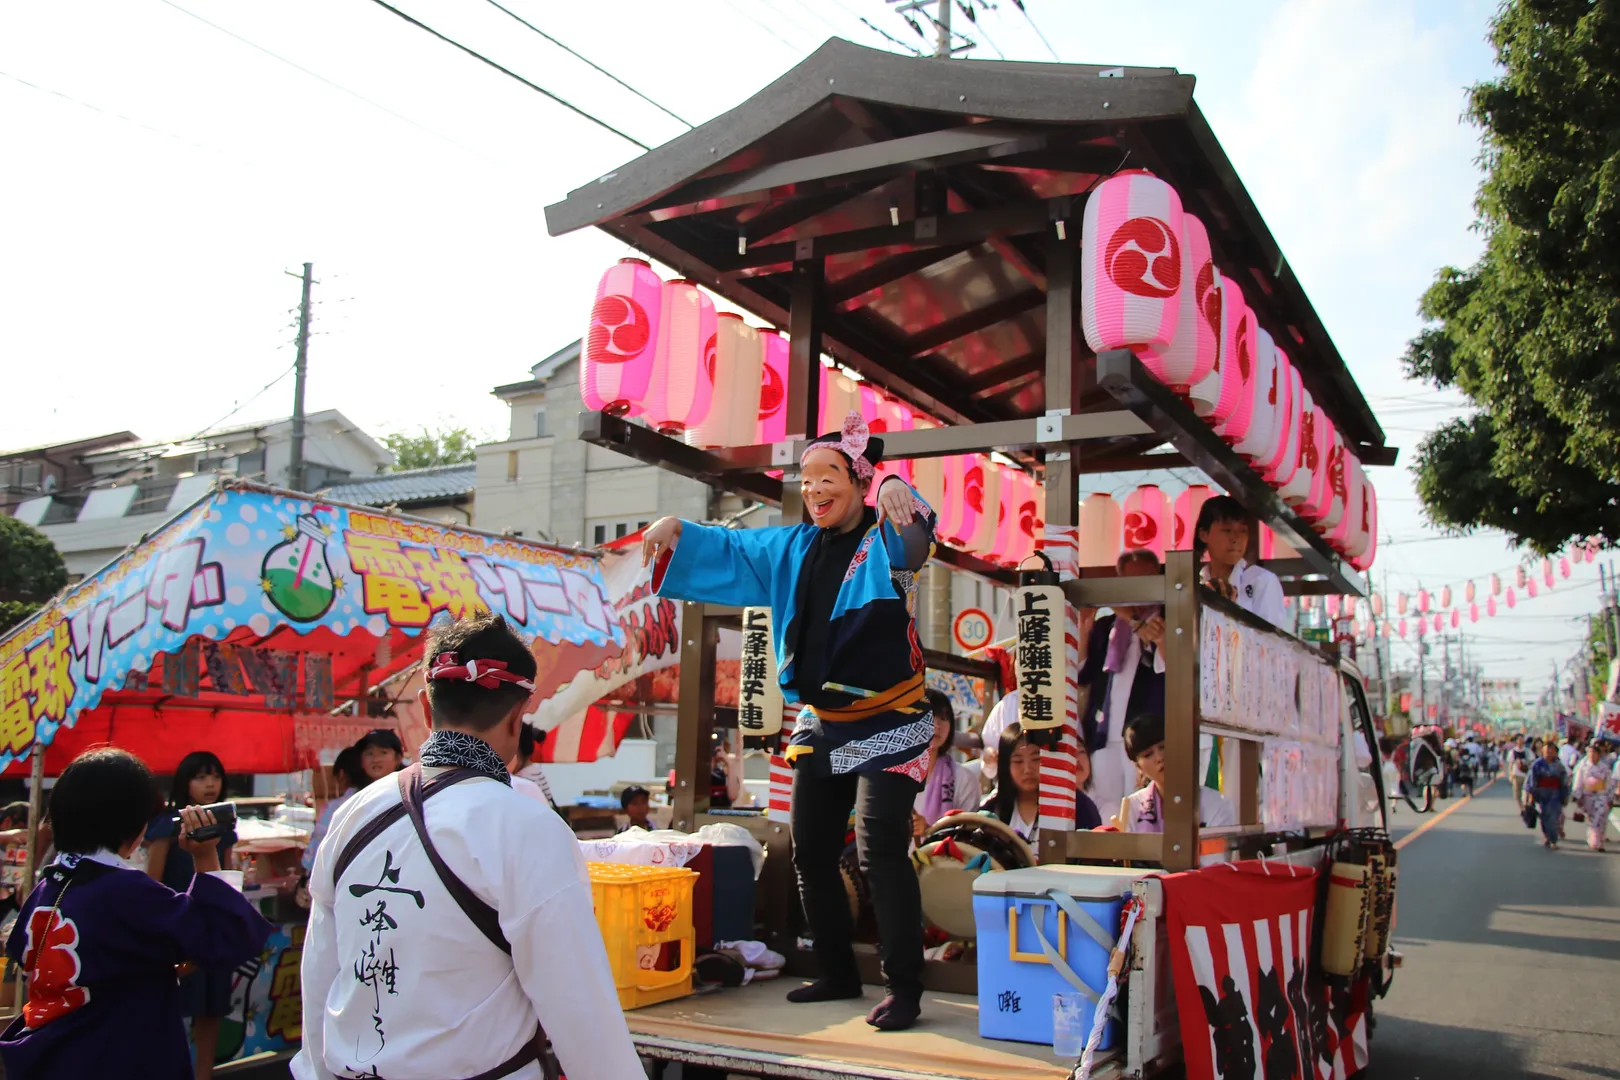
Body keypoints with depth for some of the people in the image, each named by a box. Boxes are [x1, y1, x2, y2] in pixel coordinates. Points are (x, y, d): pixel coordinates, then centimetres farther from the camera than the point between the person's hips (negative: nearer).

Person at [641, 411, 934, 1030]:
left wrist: (898, 493, -54)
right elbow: (729, 550, 14)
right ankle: (839, 974, 24)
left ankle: (904, 989, -5)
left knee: (880, 849, -15)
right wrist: (676, 531, -6)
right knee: (810, 851, 10)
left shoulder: (883, 541, -9)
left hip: (887, 723, -7)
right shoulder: (794, 549, 11)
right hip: (821, 724, 7)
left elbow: (912, 537, -31)